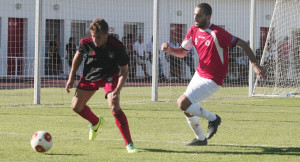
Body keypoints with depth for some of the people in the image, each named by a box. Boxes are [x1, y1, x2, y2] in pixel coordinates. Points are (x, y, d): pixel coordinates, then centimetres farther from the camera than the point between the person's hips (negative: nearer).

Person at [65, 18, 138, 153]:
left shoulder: (117, 47, -29)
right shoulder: (86, 43, -21)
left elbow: (124, 71, -19)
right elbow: (79, 55, 4)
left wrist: (117, 90, -32)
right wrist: (71, 77, 3)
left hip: (110, 76, -4)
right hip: (89, 76, 4)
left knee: (114, 107, -24)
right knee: (76, 106, 5)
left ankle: (129, 144, -16)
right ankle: (96, 122, 39)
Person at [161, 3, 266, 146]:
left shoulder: (216, 33, -24)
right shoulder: (194, 30, -1)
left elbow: (242, 44, -20)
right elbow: (182, 52, 8)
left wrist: (255, 65, -25)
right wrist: (169, 49, -13)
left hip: (212, 80, -8)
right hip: (199, 74, 8)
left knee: (183, 103, -18)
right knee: (187, 110, 14)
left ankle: (212, 118, 3)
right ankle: (201, 139, 35)